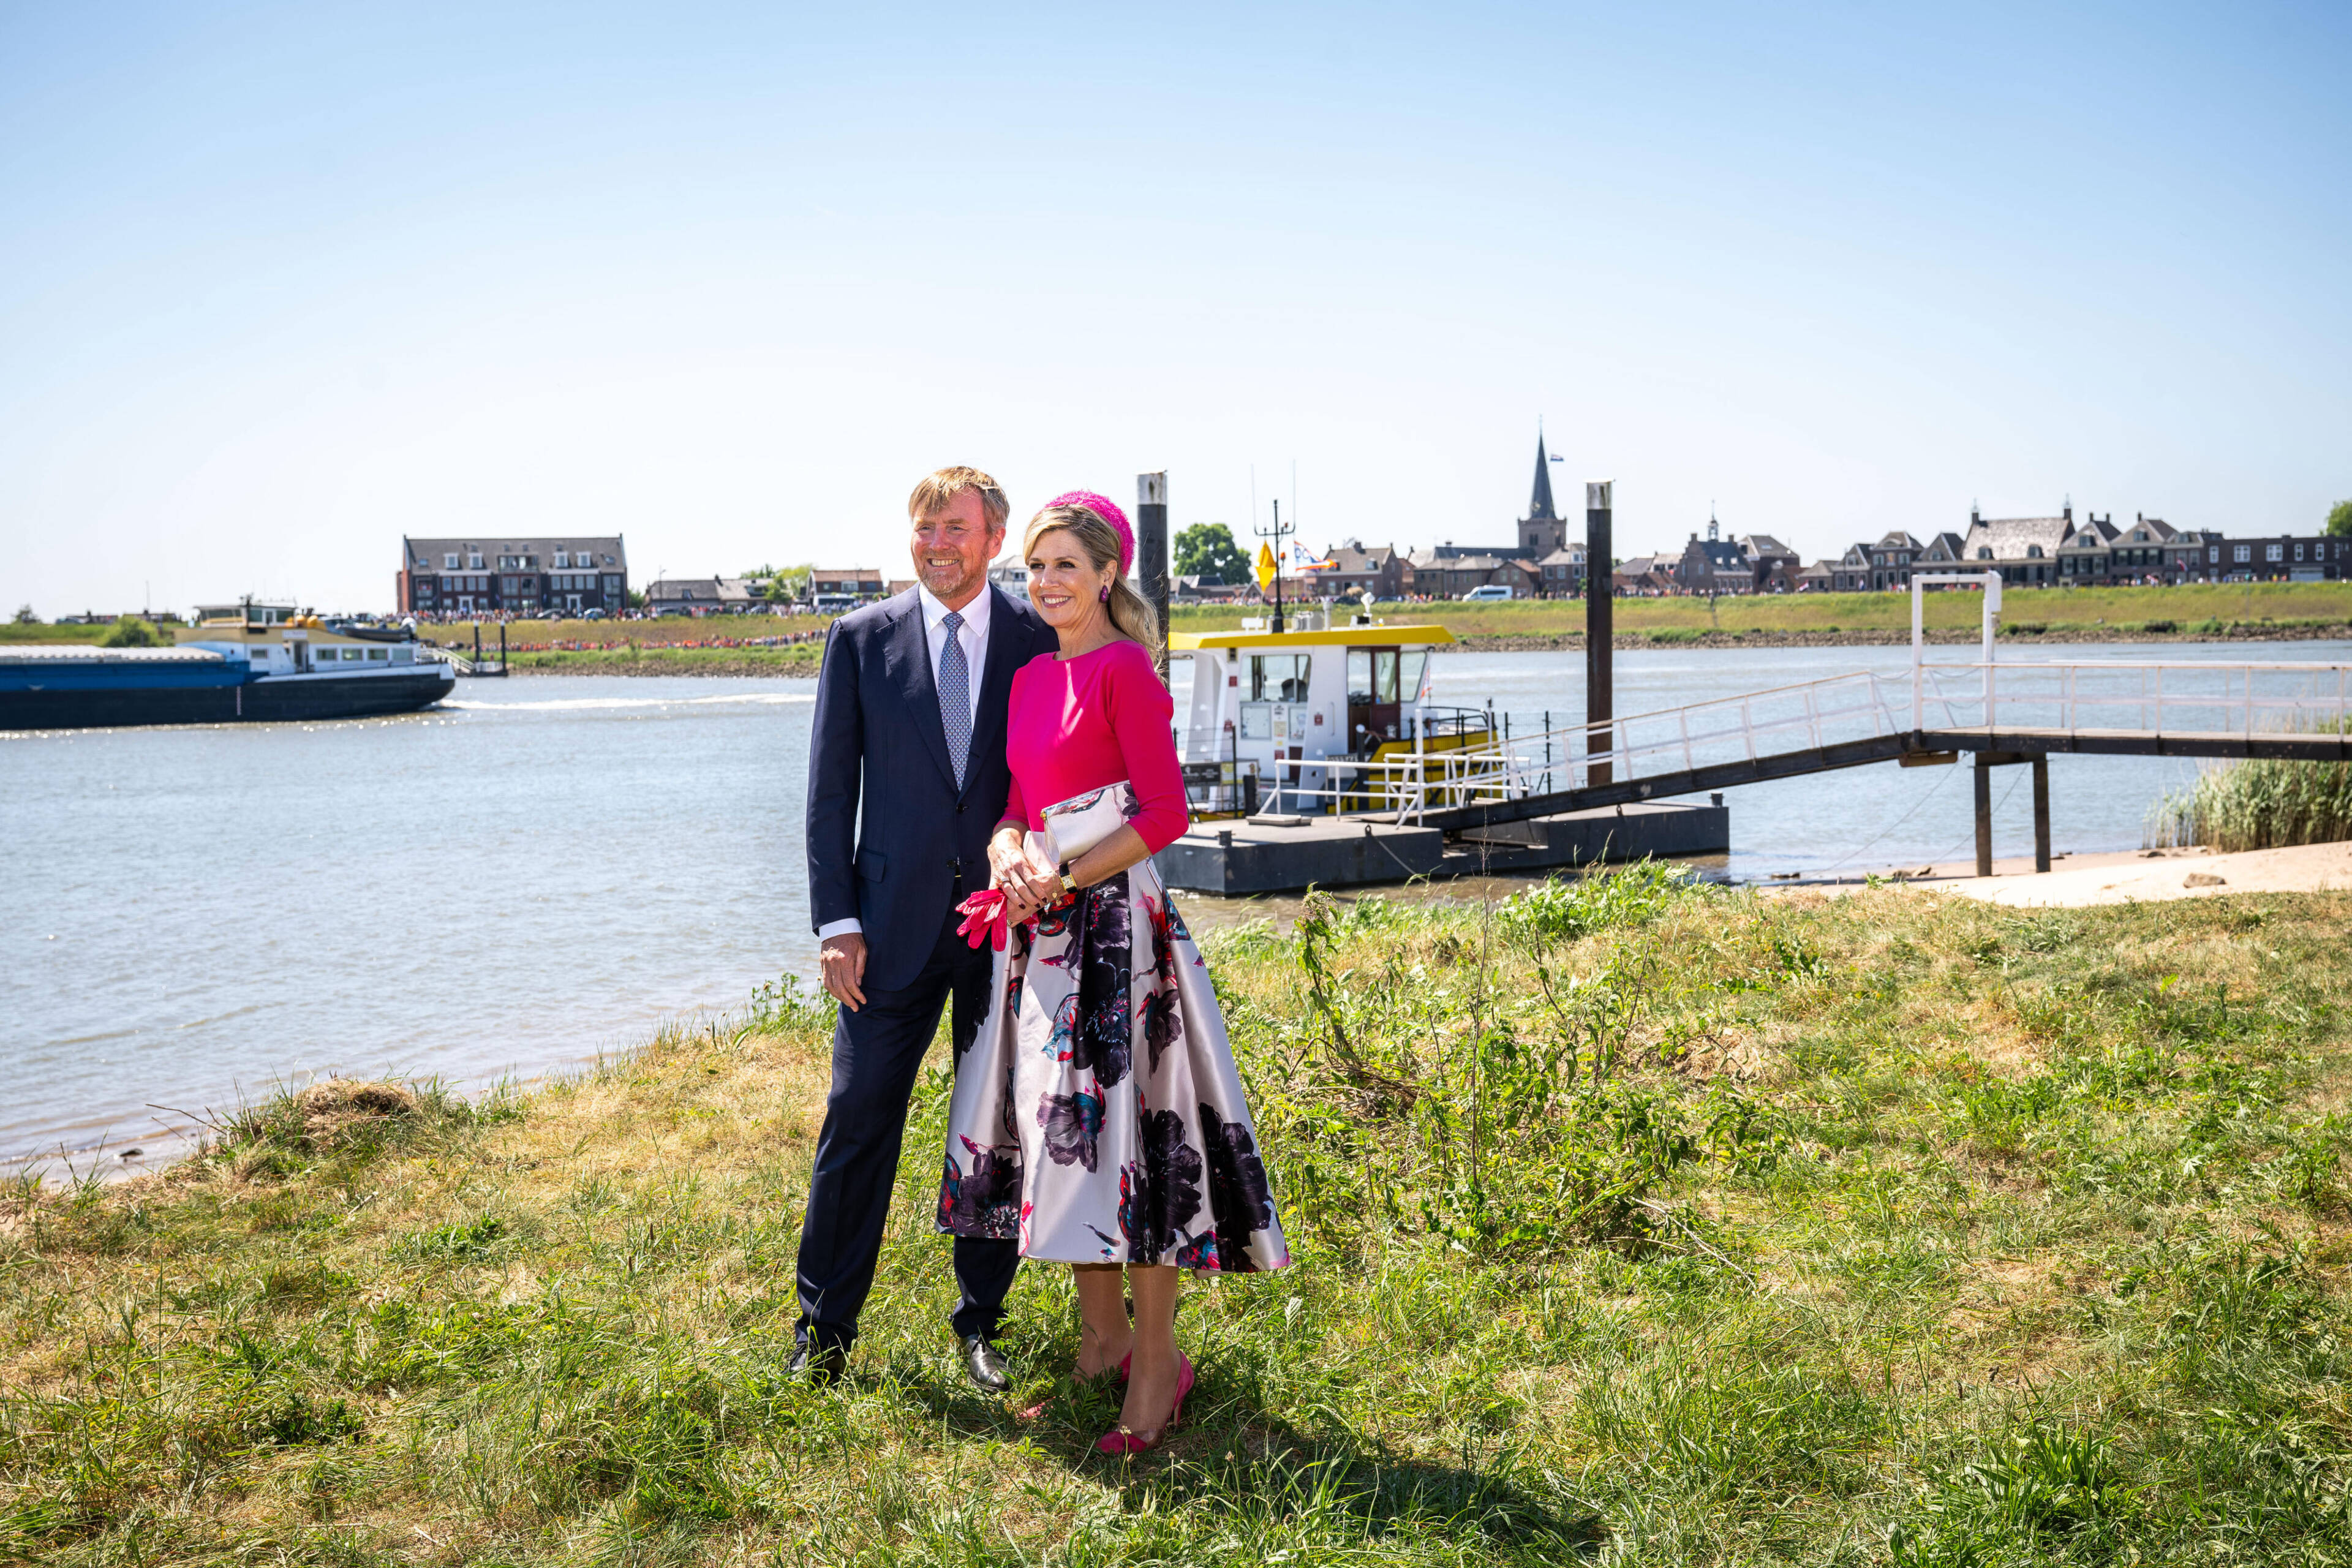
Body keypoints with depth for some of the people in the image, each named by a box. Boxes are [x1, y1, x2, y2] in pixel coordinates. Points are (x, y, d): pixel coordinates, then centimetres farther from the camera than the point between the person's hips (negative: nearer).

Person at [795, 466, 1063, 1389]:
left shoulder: (1040, 640, 2)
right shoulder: (861, 639, 3)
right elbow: (830, 792, 3)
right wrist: (836, 922, -4)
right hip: (896, 923, 0)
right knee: (858, 1122, 1)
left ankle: (981, 1321, 25)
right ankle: (826, 1329, 15)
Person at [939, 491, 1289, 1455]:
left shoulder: (1124, 670, -10)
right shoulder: (1032, 677, 13)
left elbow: (1165, 814, -14)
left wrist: (1061, 879, -14)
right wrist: (1009, 850, -5)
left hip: (1115, 923, -8)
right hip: (1045, 927, 8)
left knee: (1122, 1124, -5)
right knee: (1056, 1126, 12)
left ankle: (1156, 1364, 6)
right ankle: (1102, 1340, 26)